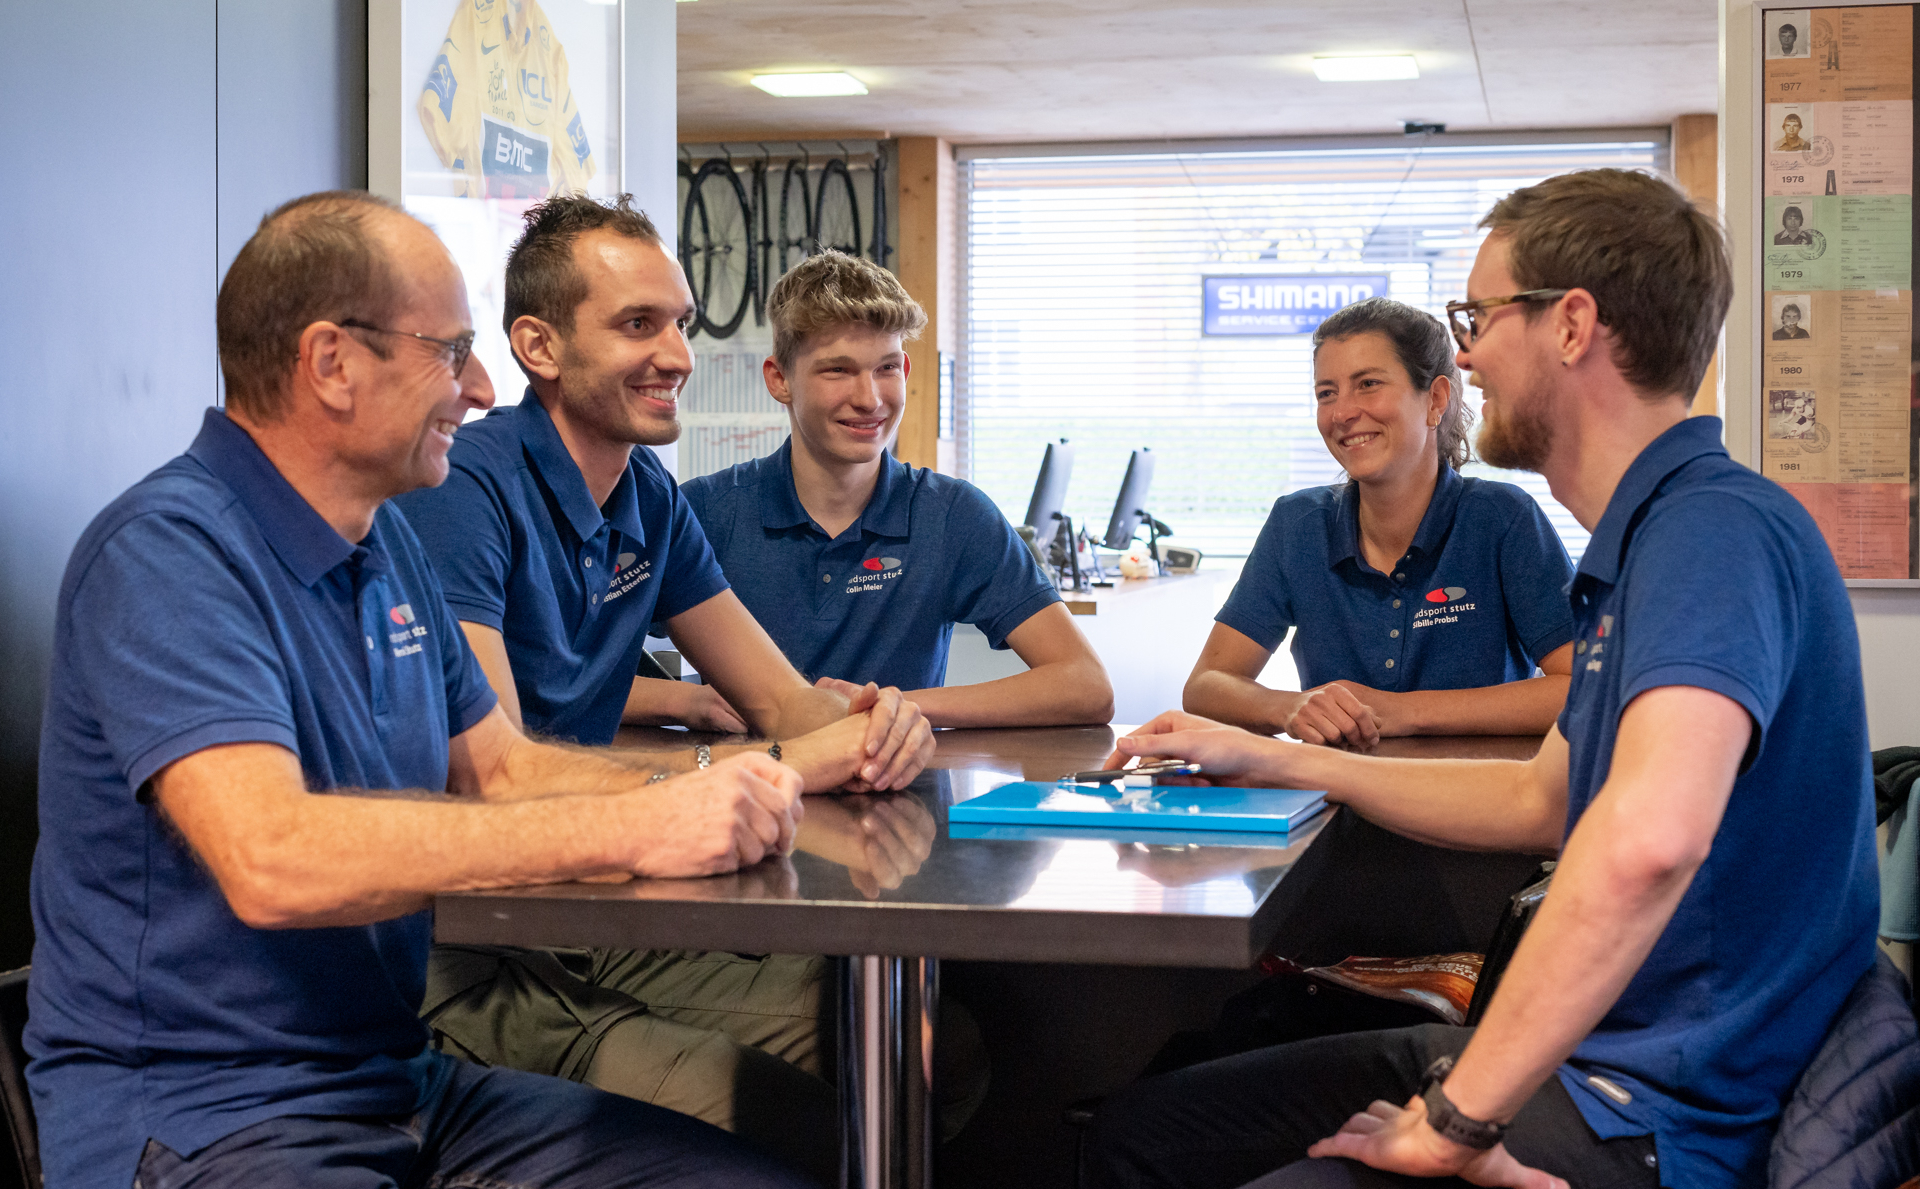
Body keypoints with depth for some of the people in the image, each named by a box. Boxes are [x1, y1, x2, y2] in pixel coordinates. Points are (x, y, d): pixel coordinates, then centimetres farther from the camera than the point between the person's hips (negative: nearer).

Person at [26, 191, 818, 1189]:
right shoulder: (167, 553, -18)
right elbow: (272, 859, -31)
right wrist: (630, 829, -29)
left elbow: (497, 771, 18)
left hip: (401, 1079, 9)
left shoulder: (386, 542, 13)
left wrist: (697, 795, -2)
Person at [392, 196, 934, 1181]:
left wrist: (868, 727, -13)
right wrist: (777, 766, -23)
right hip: (469, 967, -8)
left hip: (604, 926, 8)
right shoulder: (465, 488, -15)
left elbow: (781, 699, 13)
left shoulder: (650, 498, 11)